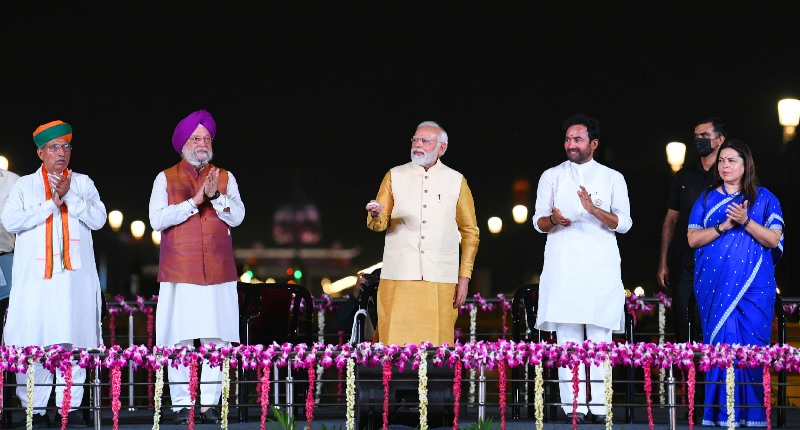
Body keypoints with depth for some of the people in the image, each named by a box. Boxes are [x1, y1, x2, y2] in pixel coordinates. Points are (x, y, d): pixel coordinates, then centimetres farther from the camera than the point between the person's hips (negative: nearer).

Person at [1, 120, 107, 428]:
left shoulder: (83, 183, 15)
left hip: (75, 275, 1)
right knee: (33, 344, -5)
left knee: (73, 341, -5)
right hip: (36, 276, -1)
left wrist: (69, 196, -7)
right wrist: (50, 204, -6)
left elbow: (98, 219, 2)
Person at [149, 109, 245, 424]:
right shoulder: (166, 179, 7)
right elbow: (156, 219, -5)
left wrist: (215, 196, -13)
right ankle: (182, 405, 0)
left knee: (216, 340, -3)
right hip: (180, 273, -2)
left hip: (218, 272, 2)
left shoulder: (225, 178, 14)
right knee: (180, 342, -5)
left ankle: (210, 403, 1)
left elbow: (237, 217, 2)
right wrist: (194, 202, -12)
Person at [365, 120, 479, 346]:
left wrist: (464, 276, 3)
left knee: (436, 342, -3)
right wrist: (376, 216, -21)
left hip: (440, 280, 0)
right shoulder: (395, 176, 9)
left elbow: (470, 232, 10)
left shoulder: (456, 181, 9)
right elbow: (379, 224, 4)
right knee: (396, 341, -6)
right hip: (398, 277, 0)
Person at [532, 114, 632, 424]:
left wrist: (594, 209, -16)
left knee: (600, 336, -5)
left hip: (601, 267, -1)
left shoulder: (612, 178, 9)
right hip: (563, 267, 1)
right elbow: (538, 221, 10)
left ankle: (600, 406, -5)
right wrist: (553, 220, -13)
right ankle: (573, 406, -4)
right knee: (567, 337, -4)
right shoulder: (551, 176, 12)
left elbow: (624, 223, 1)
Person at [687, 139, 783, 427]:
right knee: (722, 344, -5)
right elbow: (693, 239, 3)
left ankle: (753, 414, 1)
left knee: (752, 344, -5)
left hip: (754, 285, -1)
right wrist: (724, 226, -10)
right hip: (716, 284, 1)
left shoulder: (764, 198, 7)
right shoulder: (707, 199, 12)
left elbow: (773, 239, -1)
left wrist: (745, 221, -15)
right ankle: (723, 413, -3)